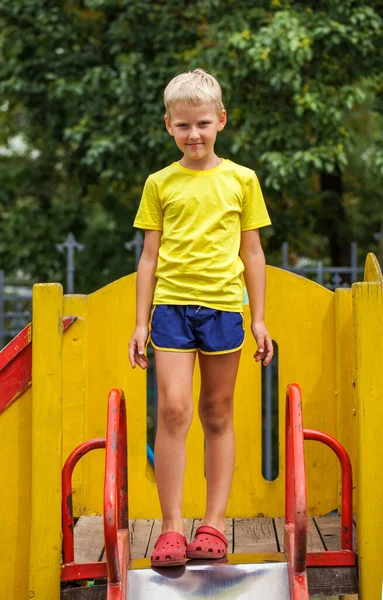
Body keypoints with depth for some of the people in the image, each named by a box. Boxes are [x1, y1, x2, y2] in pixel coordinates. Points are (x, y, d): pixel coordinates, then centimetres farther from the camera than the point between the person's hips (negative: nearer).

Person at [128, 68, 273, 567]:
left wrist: (259, 319, 7)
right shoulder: (160, 184, 6)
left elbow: (253, 253, 10)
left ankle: (214, 525, 13)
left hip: (223, 306, 1)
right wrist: (142, 322, 6)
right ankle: (171, 528, -6)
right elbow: (150, 257, 9)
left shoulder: (241, 180, 7)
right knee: (173, 409, -11)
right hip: (171, 303, 0)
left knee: (218, 416, 7)